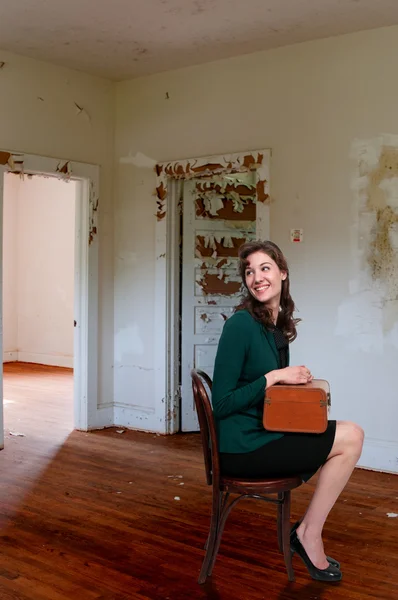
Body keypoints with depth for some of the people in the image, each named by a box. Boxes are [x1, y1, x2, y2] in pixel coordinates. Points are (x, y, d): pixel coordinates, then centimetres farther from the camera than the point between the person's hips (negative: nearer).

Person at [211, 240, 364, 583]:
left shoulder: (280, 324, 9)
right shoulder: (241, 324, -16)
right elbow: (222, 403, -17)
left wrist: (301, 382, 0)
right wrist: (274, 377, -19)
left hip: (263, 435, 8)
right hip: (241, 446, -8)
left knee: (349, 433, -4)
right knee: (351, 437, -10)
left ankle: (307, 532, 4)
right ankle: (309, 534, 5)